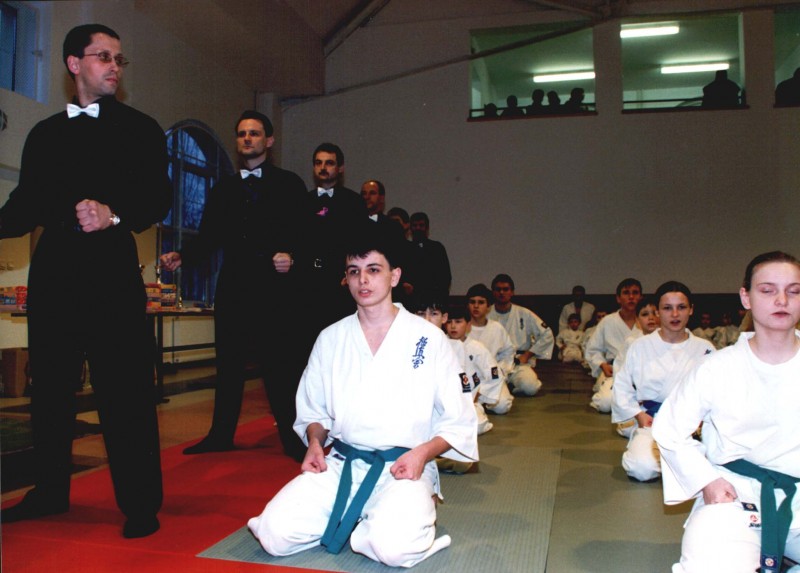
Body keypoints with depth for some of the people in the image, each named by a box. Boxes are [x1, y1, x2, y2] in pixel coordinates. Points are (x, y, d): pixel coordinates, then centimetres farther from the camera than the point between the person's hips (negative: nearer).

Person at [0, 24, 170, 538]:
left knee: (125, 389, -6)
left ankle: (141, 504, 3)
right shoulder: (46, 133, 18)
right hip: (54, 269, 5)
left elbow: (158, 199, -3)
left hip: (111, 269, -5)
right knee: (50, 385, 12)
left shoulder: (140, 128, 7)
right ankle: (51, 491, 29)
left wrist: (116, 215, -20)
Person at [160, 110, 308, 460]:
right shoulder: (223, 189, 19)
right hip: (233, 290, 5)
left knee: (282, 365, -3)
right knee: (229, 364, 10)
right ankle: (221, 435, 22)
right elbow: (207, 238, 13)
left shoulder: (288, 184, 6)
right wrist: (181, 257, -4)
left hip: (274, 289, -4)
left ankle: (293, 439, 9)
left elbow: (303, 234, -3)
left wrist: (290, 256, -23)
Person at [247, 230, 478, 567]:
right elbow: (313, 409, 17)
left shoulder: (429, 339, -3)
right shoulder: (330, 339, 6)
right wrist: (315, 443, -3)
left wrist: (423, 453, -15)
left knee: (395, 548, -31)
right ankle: (358, 518, 9)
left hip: (405, 468, -3)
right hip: (340, 465, 4)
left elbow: (459, 422, 1)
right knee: (276, 533, -16)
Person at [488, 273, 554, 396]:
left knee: (530, 387, -32)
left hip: (519, 364, 0)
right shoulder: (486, 316, 4)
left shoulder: (524, 314, 5)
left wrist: (527, 355, 2)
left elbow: (547, 335, 7)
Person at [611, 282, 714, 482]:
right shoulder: (640, 346, 5)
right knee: (643, 469, -29)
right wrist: (638, 414, -4)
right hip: (652, 422, -1)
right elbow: (621, 386, 8)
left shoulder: (704, 349, 7)